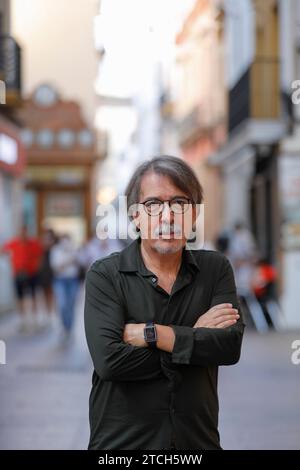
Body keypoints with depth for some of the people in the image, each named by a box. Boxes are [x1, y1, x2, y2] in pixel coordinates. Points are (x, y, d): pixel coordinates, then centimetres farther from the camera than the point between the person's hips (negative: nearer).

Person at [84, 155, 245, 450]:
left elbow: (231, 345, -14)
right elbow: (109, 360, -21)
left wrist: (148, 333, -19)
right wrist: (194, 338, -15)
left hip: (199, 439, 3)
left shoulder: (216, 269, -1)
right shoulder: (104, 275, -8)